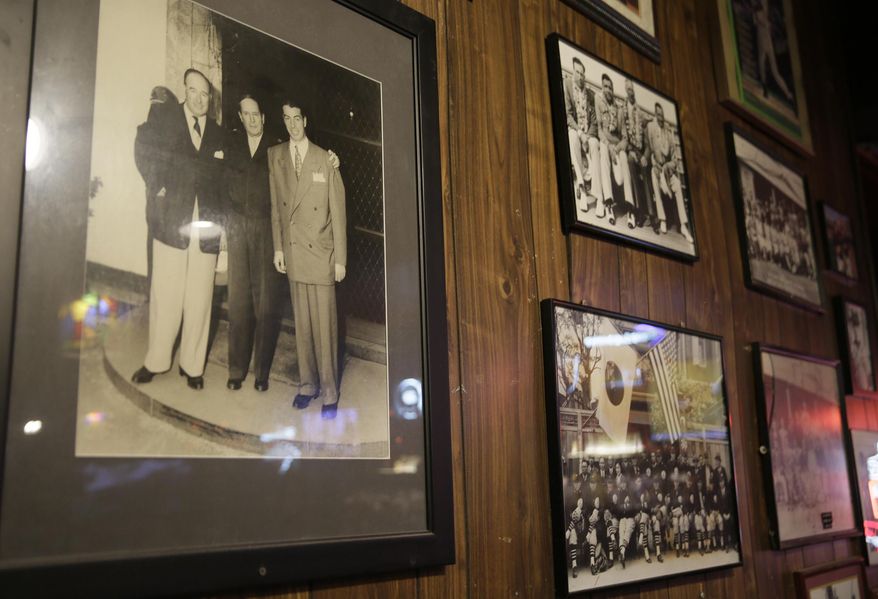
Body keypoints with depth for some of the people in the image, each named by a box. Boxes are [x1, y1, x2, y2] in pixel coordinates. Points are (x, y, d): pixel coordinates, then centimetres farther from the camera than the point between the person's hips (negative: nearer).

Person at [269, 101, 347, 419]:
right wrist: (277, 247, 3)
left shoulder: (326, 159, -3)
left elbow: (338, 211, -2)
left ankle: (329, 392, 10)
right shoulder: (274, 156, 6)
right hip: (292, 251, 3)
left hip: (321, 252, -3)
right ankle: (307, 384, 23)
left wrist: (340, 258, -3)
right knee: (301, 321, 10)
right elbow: (275, 205, 8)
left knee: (325, 323, -1)